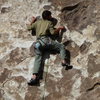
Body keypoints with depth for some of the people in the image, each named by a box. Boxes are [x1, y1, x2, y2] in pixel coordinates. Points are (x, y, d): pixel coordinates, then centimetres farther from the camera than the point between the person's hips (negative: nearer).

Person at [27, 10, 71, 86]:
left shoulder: (37, 22, 26)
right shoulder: (49, 22, 13)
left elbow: (29, 28, 31)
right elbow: (53, 32, 1)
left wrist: (33, 21, 46)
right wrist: (59, 28, 16)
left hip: (38, 42, 4)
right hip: (46, 40, -4)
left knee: (38, 58, -8)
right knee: (61, 46, 6)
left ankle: (34, 76, -25)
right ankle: (64, 61, -20)